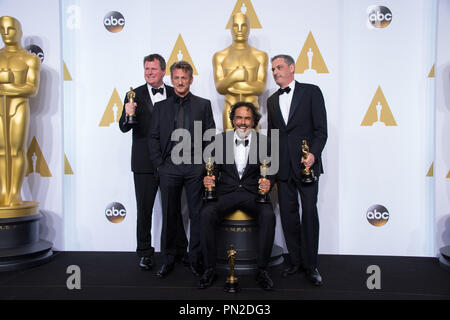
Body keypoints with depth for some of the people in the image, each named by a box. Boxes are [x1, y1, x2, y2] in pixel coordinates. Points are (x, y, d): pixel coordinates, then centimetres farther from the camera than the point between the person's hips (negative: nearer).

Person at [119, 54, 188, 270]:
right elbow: (124, 128, -6)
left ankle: (180, 250, 26)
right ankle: (144, 253, 23)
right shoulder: (135, 95, 0)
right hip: (144, 163, -1)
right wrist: (128, 115, -28)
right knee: (144, 210, 8)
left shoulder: (175, 95, 5)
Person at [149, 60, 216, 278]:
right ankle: (167, 260, 18)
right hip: (169, 168, 1)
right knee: (169, 215, 7)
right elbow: (154, 137, 9)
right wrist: (159, 163, 0)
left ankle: (195, 259, 17)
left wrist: (205, 163, -2)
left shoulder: (203, 105, 9)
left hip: (195, 167, -1)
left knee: (197, 214, 4)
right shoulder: (161, 106, 13)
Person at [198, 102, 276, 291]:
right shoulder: (221, 139, 8)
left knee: (268, 215, -30)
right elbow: (215, 168, 9)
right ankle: (210, 268, -10)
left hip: (253, 192, 0)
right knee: (206, 214, -27)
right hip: (226, 192, 1)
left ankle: (262, 269, -11)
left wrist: (267, 184, -17)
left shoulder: (263, 142, 6)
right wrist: (209, 179, -14)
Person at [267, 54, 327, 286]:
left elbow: (321, 129, -4)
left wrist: (313, 154, -18)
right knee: (288, 214, 7)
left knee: (309, 212, -3)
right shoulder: (272, 100, 17)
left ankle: (310, 265, 10)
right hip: (283, 167, 5)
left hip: (306, 163, -4)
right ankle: (296, 261, 20)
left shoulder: (311, 92, 2)